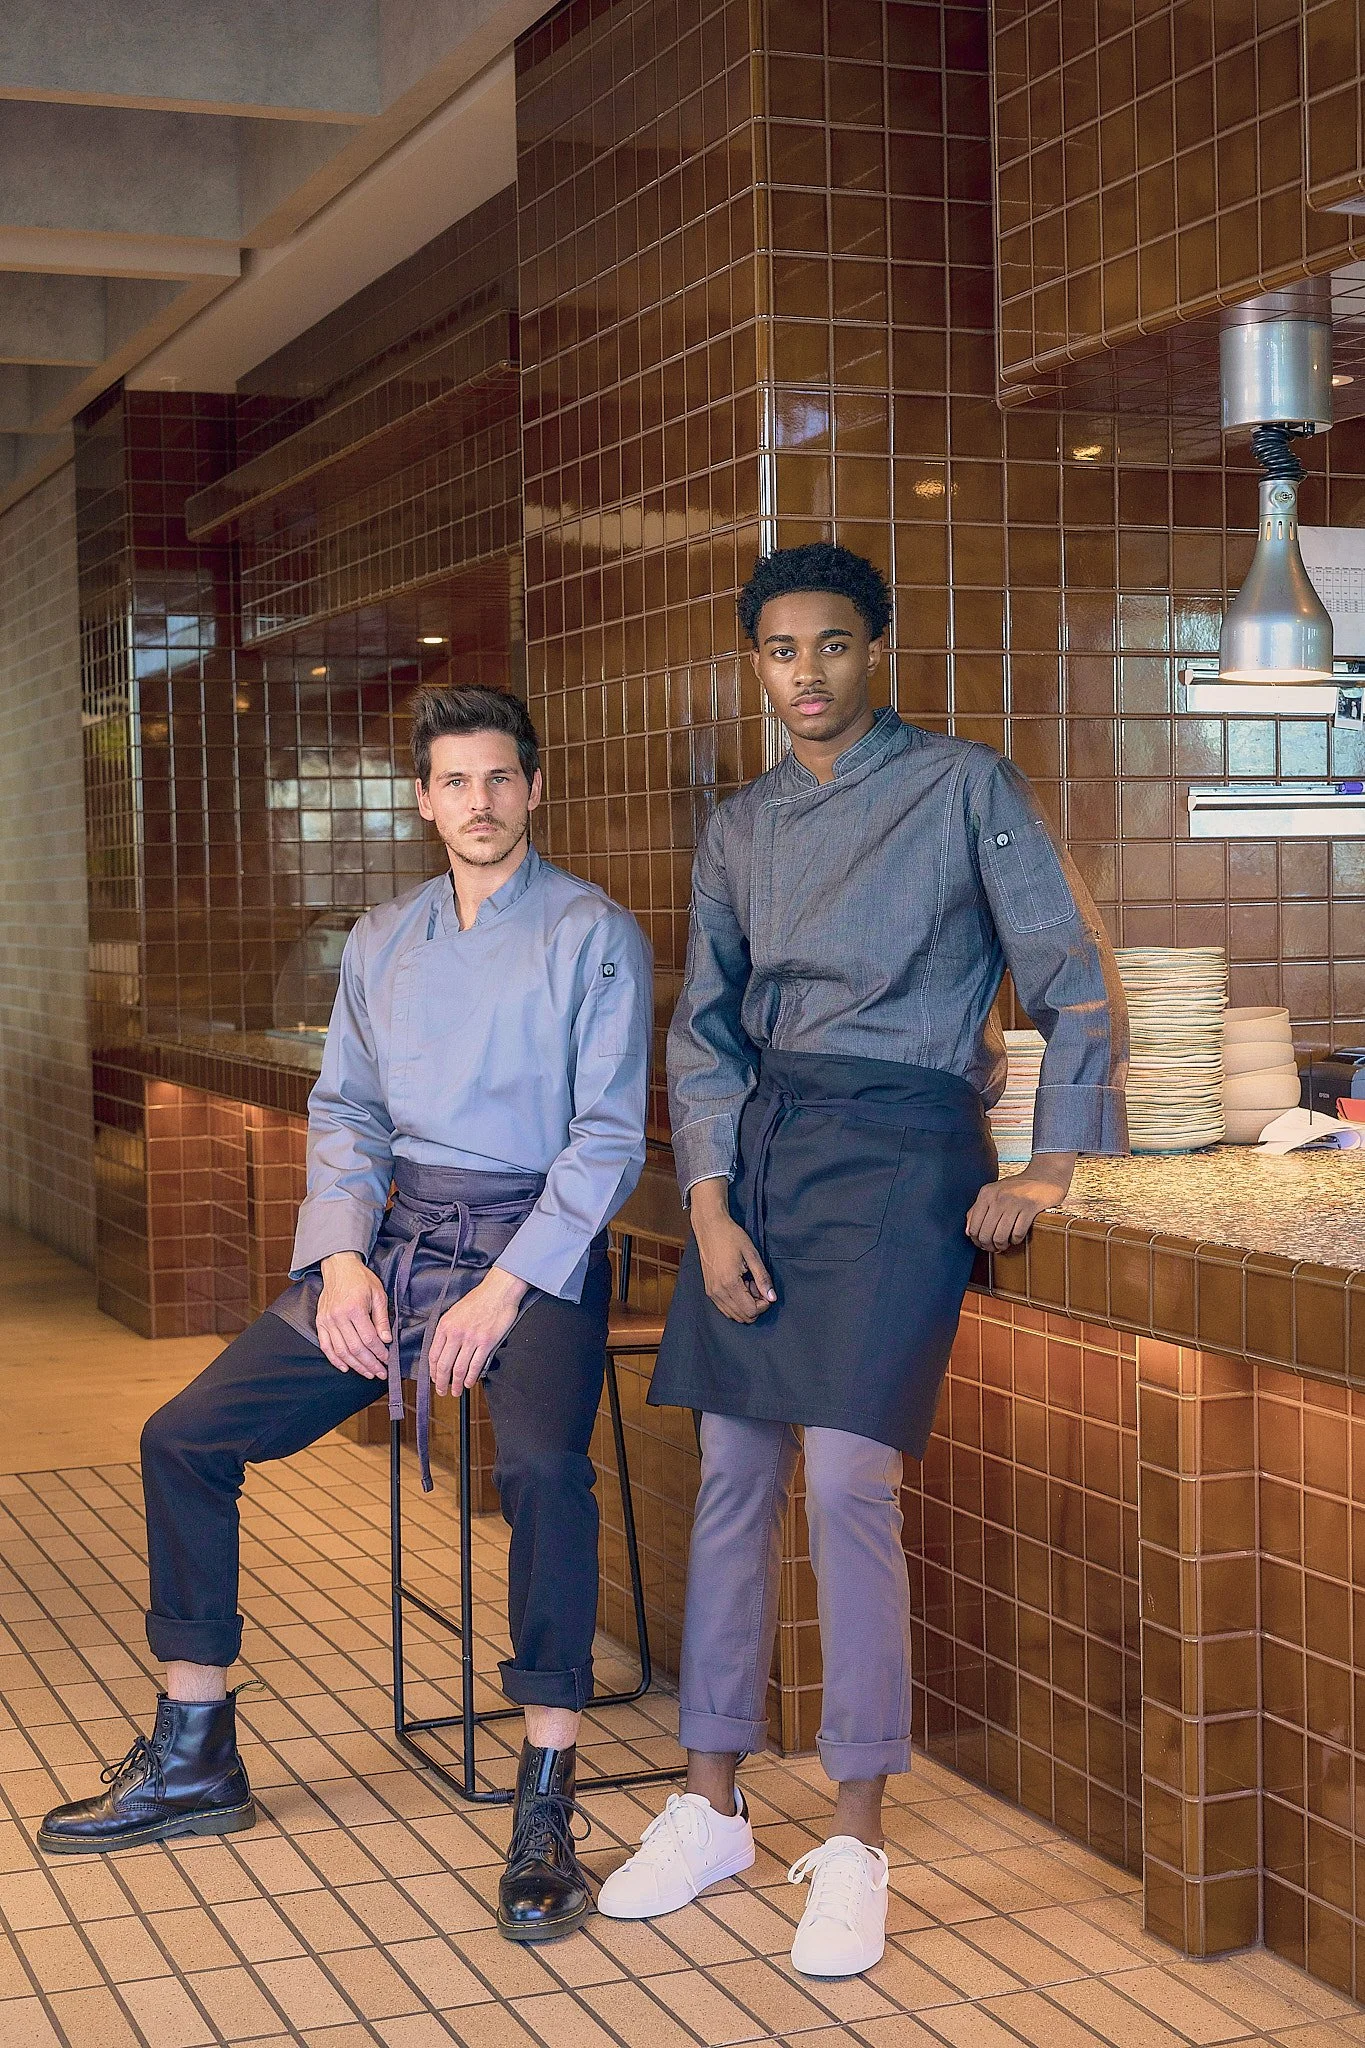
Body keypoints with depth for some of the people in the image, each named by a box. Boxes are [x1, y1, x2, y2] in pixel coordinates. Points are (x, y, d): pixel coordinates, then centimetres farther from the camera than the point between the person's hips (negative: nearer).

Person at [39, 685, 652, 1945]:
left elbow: (609, 1135, -9)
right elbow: (343, 1111, 16)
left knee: (543, 1463, -35)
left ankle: (545, 1815, -25)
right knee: (184, 1437, -4)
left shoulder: (592, 934, -2)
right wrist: (341, 1256, -2)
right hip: (397, 1236, 6)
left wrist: (507, 1288, -18)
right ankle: (194, 1759, 10)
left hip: (537, 1245, -6)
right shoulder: (382, 943, 15)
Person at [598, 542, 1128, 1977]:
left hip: (899, 1146, -5)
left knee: (846, 1478, -13)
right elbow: (703, 1028, 11)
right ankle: (711, 1809, 16)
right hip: (755, 1147, 5)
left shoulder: (964, 788, -2)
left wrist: (1048, 1170, -6)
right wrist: (711, 1206, -2)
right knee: (732, 1471, 4)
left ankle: (855, 1845, 0)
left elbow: (1078, 985, -1)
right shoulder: (738, 829, 13)